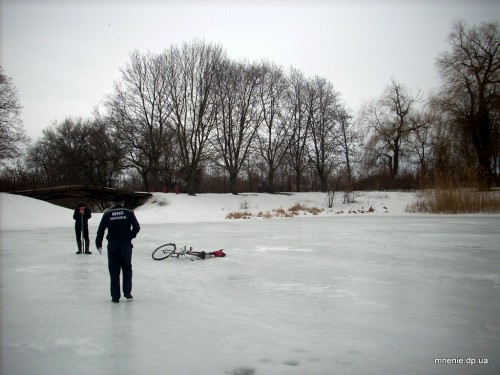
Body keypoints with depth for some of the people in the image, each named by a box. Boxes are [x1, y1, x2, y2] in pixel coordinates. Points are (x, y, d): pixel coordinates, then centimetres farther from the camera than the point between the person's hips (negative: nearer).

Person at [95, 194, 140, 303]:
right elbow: (136, 227, -6)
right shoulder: (129, 213, 0)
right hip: (126, 244, 0)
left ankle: (115, 296, 8)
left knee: (114, 271, 7)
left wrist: (98, 243, 13)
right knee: (127, 269, 16)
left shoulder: (107, 214, 3)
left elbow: (101, 230, 2)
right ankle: (127, 292, 13)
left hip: (112, 245, 1)